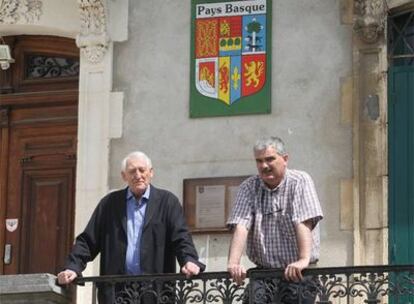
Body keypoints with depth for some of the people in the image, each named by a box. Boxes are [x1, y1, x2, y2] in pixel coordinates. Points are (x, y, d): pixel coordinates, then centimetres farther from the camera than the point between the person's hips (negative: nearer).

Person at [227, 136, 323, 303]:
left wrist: (304, 260, -29)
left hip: (297, 273, -3)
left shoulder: (300, 181, -4)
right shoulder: (248, 188, 5)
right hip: (263, 273, 3)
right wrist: (233, 263, -22)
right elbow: (240, 226, -8)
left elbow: (304, 223, -16)